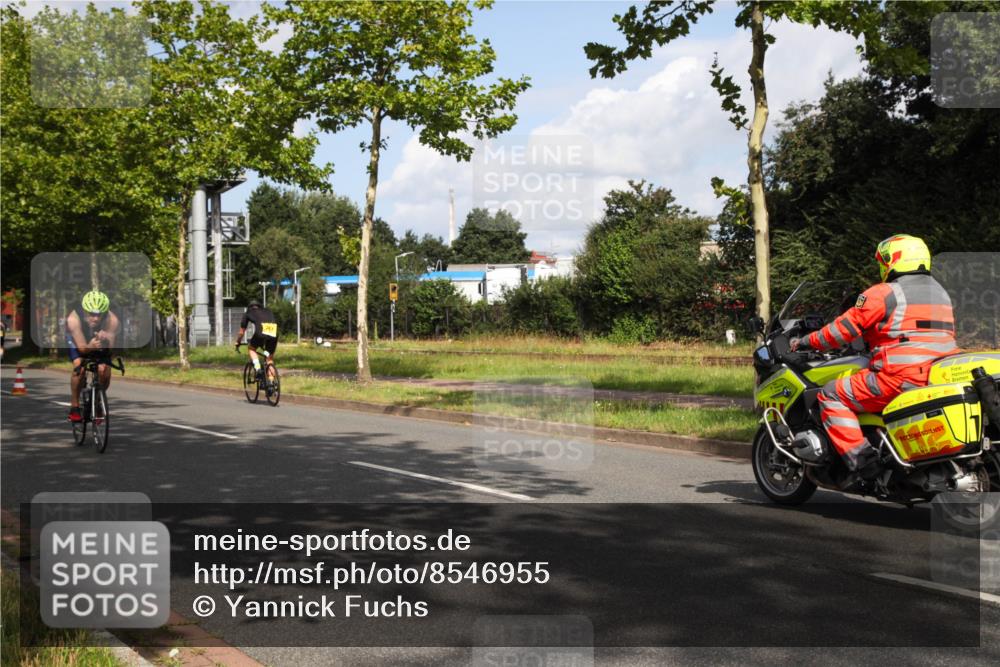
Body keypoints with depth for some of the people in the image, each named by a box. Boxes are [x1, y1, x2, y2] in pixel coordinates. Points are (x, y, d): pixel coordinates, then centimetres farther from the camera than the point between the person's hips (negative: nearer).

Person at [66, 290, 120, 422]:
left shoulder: (112, 320, -38)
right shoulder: (73, 319, -40)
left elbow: (110, 346, -38)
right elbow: (81, 347, -38)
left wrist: (106, 339, -61)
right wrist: (90, 346, -60)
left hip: (100, 342, 1)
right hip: (78, 339, -1)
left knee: (105, 371, -17)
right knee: (79, 367, -25)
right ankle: (74, 407, -7)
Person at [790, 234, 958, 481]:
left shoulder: (882, 294, -4)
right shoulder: (941, 293, 21)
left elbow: (845, 328, -4)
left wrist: (806, 342, 9)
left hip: (901, 376, -9)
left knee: (831, 396, -2)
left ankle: (861, 460, -16)